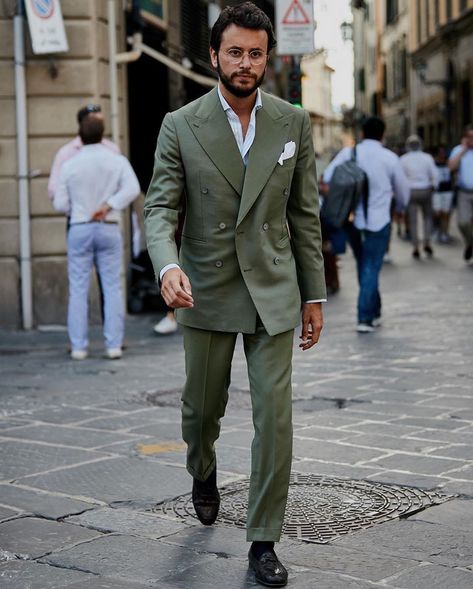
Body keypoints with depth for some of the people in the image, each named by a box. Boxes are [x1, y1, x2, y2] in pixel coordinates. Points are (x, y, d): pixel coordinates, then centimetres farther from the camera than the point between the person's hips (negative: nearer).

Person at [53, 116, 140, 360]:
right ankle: (114, 345, -1)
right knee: (112, 289, 4)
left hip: (79, 230, 0)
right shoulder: (118, 161, -1)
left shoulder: (69, 165, -1)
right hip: (109, 230, 0)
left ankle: (79, 347, 1)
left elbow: (60, 204, 0)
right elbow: (132, 189, -17)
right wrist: (107, 207, -15)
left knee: (78, 290, 4)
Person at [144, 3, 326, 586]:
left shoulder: (293, 123, 1)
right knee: (202, 406, 15)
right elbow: (160, 206, -8)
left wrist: (313, 295, 5)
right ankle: (203, 474, 49)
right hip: (207, 293, 0)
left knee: (275, 416, -4)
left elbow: (305, 214, 5)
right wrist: (167, 265, -29)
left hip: (273, 292, 0)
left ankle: (263, 541, 7)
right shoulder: (180, 125, -4)